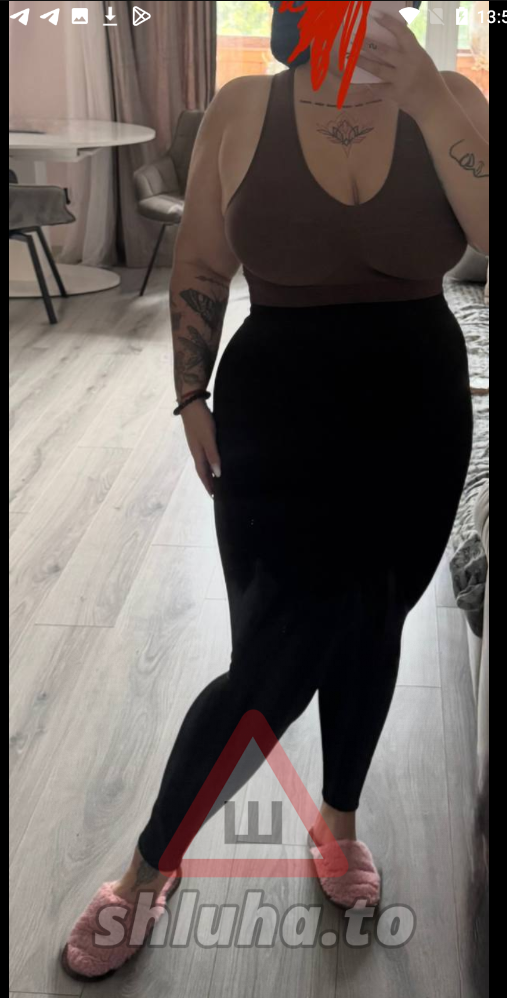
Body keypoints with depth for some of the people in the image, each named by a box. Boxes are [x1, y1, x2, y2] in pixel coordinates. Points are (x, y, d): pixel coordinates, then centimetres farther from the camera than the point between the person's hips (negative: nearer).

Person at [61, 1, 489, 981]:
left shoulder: (449, 101, -2)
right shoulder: (243, 110, -4)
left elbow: (493, 238, -17)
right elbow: (198, 271, 4)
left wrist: (425, 100, -22)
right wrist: (192, 399, 0)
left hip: (416, 417, 3)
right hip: (279, 417, -2)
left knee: (370, 631, 17)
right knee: (274, 665, -3)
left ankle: (339, 819, 44)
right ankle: (149, 866, 21)